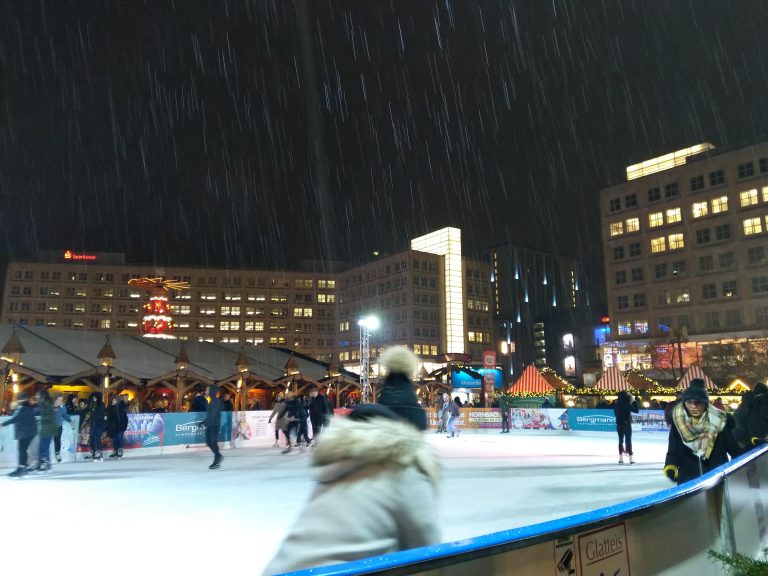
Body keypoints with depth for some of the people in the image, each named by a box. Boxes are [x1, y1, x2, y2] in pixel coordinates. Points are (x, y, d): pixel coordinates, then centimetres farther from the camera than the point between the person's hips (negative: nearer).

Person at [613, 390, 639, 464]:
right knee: (628, 440, 2)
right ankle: (631, 458, 3)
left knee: (621, 440, 9)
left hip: (619, 424, 4)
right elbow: (637, 410, -5)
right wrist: (634, 402, 0)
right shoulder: (628, 405, -14)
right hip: (627, 424, -4)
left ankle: (621, 458, 11)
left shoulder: (616, 405, -2)